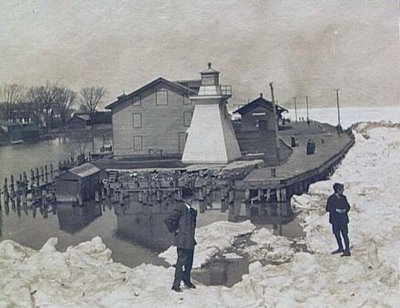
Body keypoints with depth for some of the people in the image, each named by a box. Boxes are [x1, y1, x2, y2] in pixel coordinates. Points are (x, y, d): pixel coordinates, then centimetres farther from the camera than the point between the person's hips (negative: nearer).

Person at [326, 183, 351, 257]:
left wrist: (345, 210, -9)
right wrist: (336, 210, -20)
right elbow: (328, 208, -9)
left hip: (343, 220, 0)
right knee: (337, 234, 11)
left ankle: (347, 250, -4)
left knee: (345, 234, -5)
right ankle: (340, 248, 29)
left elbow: (348, 206, 12)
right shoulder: (331, 198, -7)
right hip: (335, 220, 0)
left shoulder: (343, 198, 4)